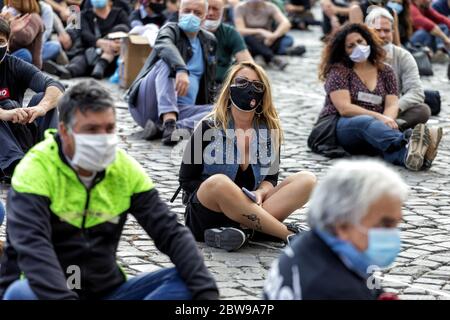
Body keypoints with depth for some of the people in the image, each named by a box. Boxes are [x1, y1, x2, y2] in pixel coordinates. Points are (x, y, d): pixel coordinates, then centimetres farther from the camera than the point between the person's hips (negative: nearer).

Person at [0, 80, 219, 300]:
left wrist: (206, 290, -18)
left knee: (185, 281, -14)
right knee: (20, 294, -38)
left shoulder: (125, 169, 1)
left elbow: (171, 232, -2)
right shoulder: (35, 169, -14)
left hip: (107, 291, 5)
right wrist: (64, 297, -45)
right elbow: (31, 247, -29)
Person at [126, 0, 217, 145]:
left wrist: (210, 106, 14)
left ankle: (161, 128, -37)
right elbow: (164, 46, -25)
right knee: (167, 60, -30)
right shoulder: (171, 29, 1)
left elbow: (210, 81, 28)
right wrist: (181, 69, -44)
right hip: (147, 105, -4)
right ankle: (169, 123, -47)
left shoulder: (209, 41, 17)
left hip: (179, 109, 4)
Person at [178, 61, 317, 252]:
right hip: (209, 211, -4)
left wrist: (260, 193, -12)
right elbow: (186, 181, -2)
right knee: (219, 182, -37)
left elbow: (271, 178, 13)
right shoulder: (209, 128, -1)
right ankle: (290, 235, -33)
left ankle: (247, 227, -36)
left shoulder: (270, 130, 9)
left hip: (251, 207, 4)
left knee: (307, 180, -14)